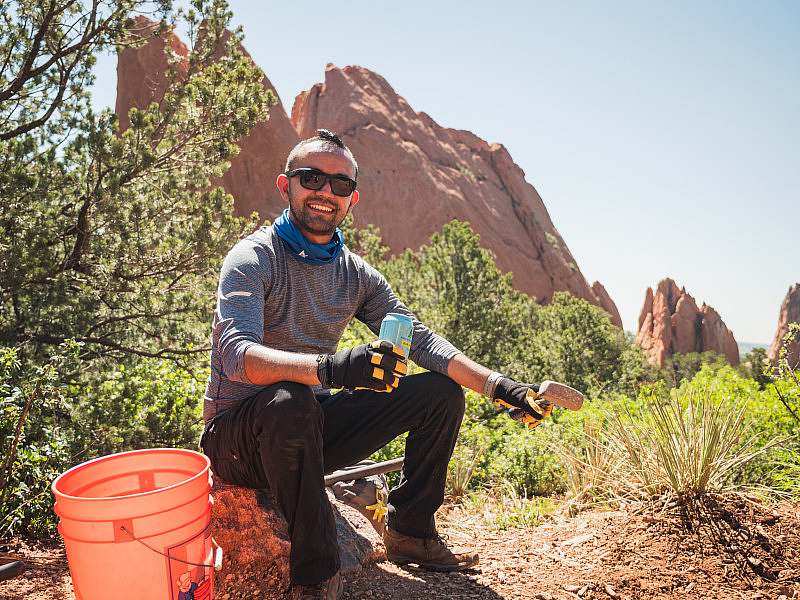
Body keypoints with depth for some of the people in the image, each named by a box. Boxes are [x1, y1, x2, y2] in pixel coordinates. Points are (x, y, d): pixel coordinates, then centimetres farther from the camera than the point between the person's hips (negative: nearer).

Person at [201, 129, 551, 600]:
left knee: (442, 392, -3)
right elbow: (237, 356, -30)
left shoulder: (357, 274, 4)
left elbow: (420, 339, -3)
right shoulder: (253, 259, -15)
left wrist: (499, 386, -16)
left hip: (311, 433, 6)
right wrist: (328, 367, -48)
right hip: (239, 433, -5)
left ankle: (411, 533, 10)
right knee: (290, 402, -41)